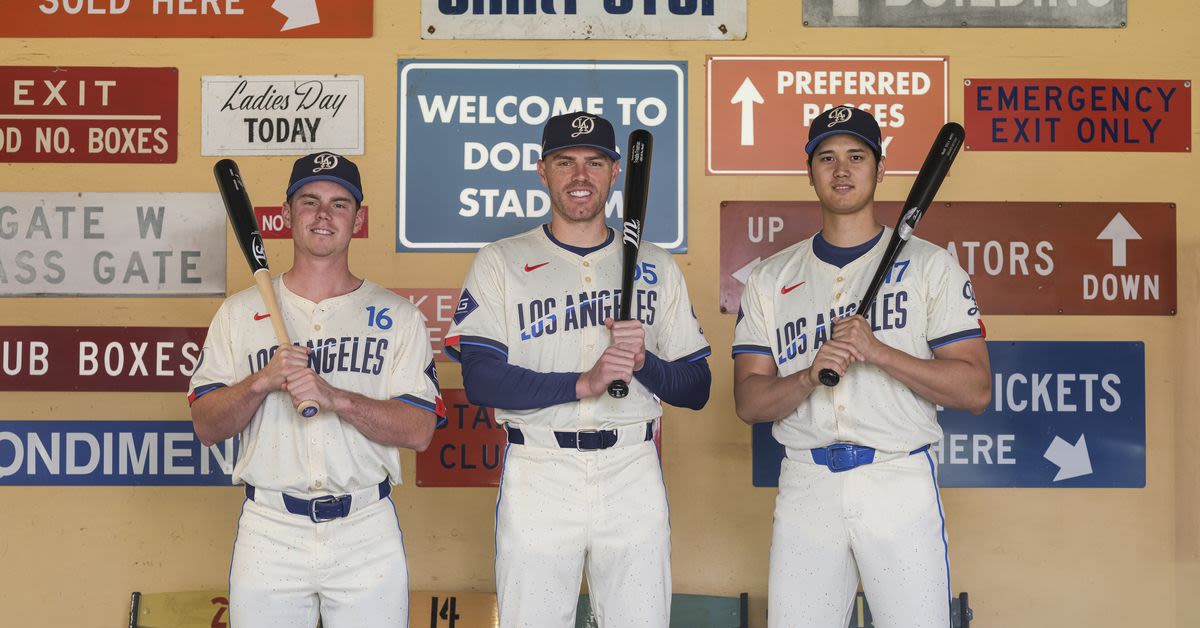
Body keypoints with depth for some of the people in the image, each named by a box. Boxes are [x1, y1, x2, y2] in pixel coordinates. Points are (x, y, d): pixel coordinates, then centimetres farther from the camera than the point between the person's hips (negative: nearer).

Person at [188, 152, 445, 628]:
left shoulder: (398, 317, 4)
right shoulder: (239, 313, 7)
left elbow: (419, 431, -5)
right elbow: (205, 426, 3)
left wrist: (334, 396, -18)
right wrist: (262, 381, -15)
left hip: (367, 535, 0)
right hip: (269, 532, 1)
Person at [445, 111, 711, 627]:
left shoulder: (657, 268, 12)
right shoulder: (500, 262, 5)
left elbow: (697, 390, 10)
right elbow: (480, 380, -8)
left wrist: (643, 362, -10)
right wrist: (583, 383, -18)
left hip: (633, 473, 2)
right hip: (537, 474, -2)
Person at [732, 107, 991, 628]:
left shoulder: (929, 265, 4)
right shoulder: (771, 278, 10)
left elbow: (976, 391, -4)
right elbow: (748, 401, 4)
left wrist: (879, 351, -16)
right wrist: (810, 377, -15)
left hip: (900, 486, -2)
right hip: (805, 487, 2)